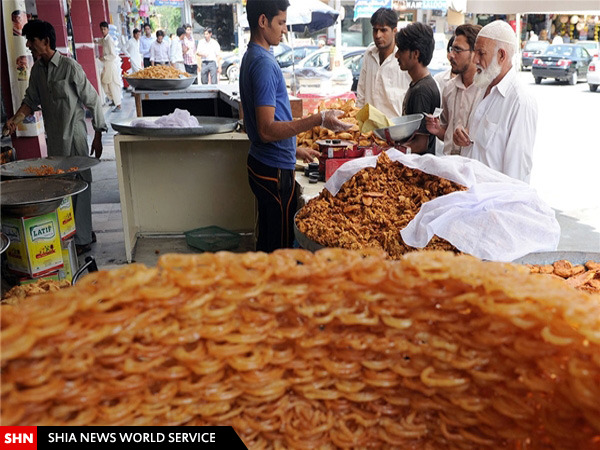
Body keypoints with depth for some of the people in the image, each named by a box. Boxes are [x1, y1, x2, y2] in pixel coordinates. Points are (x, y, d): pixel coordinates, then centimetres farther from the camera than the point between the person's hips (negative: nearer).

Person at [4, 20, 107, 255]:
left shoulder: (70, 67, -13)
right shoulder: (37, 69, 8)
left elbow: (92, 101, -10)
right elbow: (32, 100, 15)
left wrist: (98, 136, -9)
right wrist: (16, 118, -4)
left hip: (74, 136, -7)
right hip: (53, 139, 8)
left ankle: (82, 240, 5)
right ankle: (83, 232, 25)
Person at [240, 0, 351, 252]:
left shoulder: (252, 57, 13)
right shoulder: (264, 63, -18)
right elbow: (267, 130, -25)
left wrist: (294, 150, 23)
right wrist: (319, 120, -29)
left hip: (262, 163, 10)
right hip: (275, 169, -10)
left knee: (268, 238, 20)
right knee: (280, 244, 0)